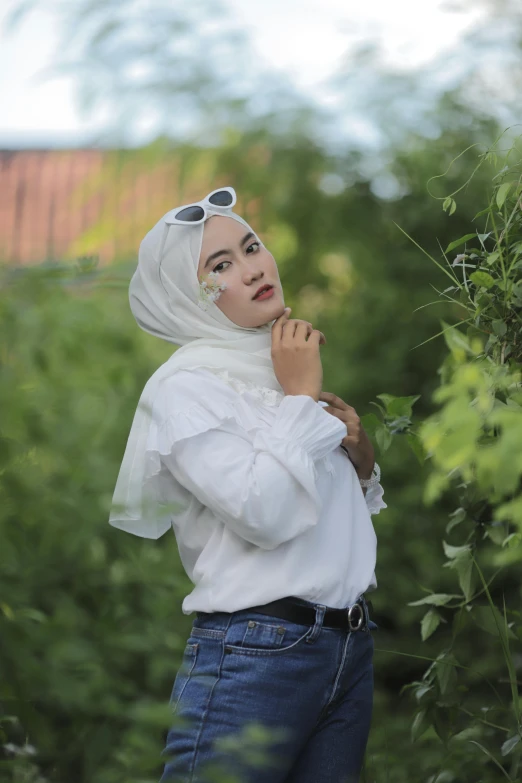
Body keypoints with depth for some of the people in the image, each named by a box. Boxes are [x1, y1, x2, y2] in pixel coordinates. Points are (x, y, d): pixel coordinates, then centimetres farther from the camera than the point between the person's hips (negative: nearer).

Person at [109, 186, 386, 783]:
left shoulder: (289, 372, 14)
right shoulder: (183, 388, -8)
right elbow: (266, 514, -21)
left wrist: (360, 452, 4)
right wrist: (301, 398, -11)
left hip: (350, 648, 7)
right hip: (254, 657, -7)